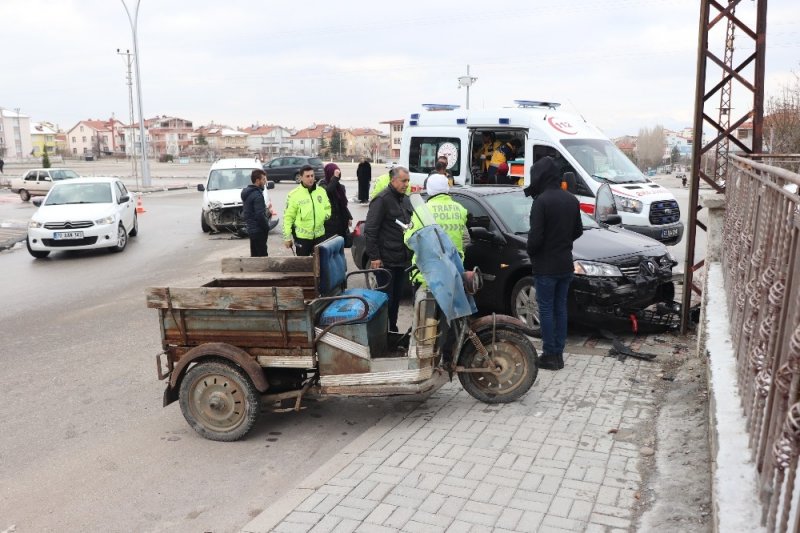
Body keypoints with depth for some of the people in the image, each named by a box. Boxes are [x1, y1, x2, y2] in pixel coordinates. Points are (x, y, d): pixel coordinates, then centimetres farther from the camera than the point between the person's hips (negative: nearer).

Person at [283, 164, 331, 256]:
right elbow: (288, 217, -6)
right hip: (302, 236, -4)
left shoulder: (321, 191, 4)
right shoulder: (294, 194, -8)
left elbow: (327, 207, 18)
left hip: (319, 235, 4)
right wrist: (287, 237, -8)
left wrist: (327, 214, -6)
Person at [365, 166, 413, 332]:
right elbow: (370, 230, -15)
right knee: (386, 298, -2)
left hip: (402, 259, 8)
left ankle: (392, 329, 26)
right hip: (386, 260, -8)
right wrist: (374, 256, -18)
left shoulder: (405, 199, 14)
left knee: (396, 297, 14)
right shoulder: (382, 199, -12)